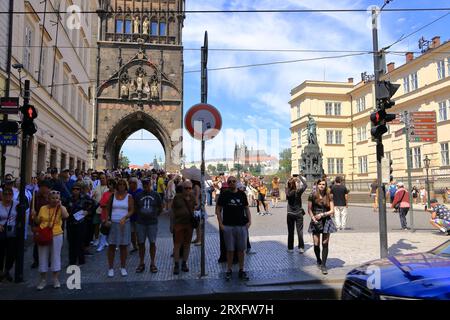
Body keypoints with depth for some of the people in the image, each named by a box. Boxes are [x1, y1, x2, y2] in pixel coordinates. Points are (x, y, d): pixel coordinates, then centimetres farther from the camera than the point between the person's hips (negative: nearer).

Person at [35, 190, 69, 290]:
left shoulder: (61, 208, -2)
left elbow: (66, 216, -24)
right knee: (43, 257, 8)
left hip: (56, 235, -2)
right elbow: (37, 221, 14)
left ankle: (56, 279, 18)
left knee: (56, 257, 6)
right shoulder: (43, 208, 4)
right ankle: (43, 280, 21)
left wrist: (60, 205, -16)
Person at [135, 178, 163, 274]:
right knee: (141, 243, 6)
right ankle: (141, 263, 19)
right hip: (140, 223, 1)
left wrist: (155, 215, 7)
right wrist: (139, 216, 6)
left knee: (152, 243, 4)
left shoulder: (155, 195, 0)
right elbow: (135, 208, 13)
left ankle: (152, 263, 15)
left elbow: (160, 208, 11)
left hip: (152, 223, -1)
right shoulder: (138, 196, 1)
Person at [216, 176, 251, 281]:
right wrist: (220, 223, -7)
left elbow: (247, 208, 13)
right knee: (230, 249, 5)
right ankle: (229, 270, 17)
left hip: (242, 225, 2)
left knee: (241, 249, 7)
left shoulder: (242, 194, 8)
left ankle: (241, 270, 19)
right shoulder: (224, 195, 1)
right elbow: (218, 209, 2)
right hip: (228, 226, -2)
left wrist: (249, 220, 1)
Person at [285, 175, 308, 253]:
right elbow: (305, 185, -8)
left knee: (290, 232, 10)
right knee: (300, 231, 5)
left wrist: (292, 179, 2)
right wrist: (300, 177, -1)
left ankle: (290, 248, 17)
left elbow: (288, 185, 10)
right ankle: (301, 248, 8)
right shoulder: (298, 191, -17)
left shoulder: (287, 191, -10)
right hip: (298, 214, -2)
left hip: (290, 214, 2)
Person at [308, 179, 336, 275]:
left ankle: (323, 265, 8)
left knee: (325, 244, -1)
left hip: (326, 221, 1)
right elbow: (309, 210, 3)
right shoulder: (312, 196, -1)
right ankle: (318, 261, 30)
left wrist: (322, 214, -12)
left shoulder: (329, 196, 3)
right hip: (315, 222, -1)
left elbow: (332, 211, 1)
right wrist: (313, 218, -10)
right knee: (316, 244, 2)